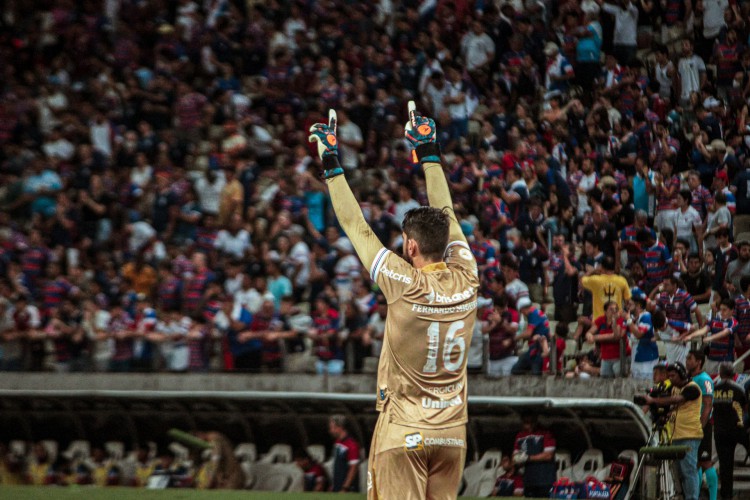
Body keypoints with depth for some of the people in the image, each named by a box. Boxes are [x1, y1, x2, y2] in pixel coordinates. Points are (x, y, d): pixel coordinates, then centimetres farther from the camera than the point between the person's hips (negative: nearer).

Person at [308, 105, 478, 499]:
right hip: (451, 433, 5)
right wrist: (428, 151, 24)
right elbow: (446, 214, 13)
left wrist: (332, 164, 4)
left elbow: (356, 227, -5)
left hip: (403, 433, -5)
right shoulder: (465, 282, 0)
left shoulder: (404, 284, -13)